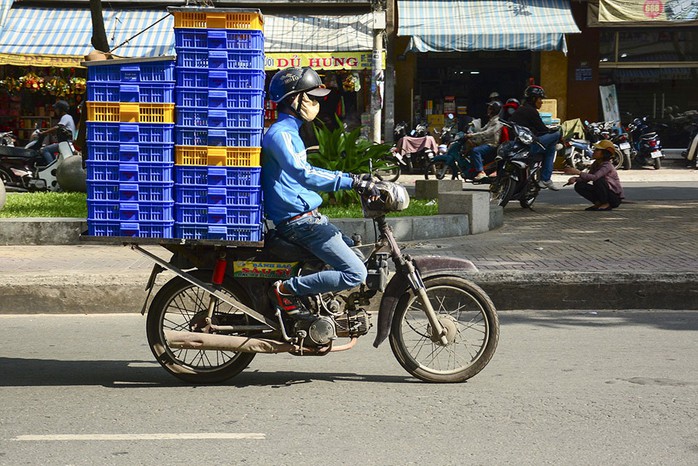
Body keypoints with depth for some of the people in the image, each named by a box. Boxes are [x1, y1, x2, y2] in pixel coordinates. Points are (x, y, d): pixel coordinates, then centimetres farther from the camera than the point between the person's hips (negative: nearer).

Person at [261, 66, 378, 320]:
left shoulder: (290, 132, 18)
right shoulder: (280, 134, -16)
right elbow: (303, 174, -31)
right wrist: (351, 181, -34)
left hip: (309, 217, 11)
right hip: (298, 221, -11)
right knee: (356, 273, -16)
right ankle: (285, 290, -11)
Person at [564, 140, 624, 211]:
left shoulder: (607, 166, -23)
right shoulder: (595, 164, 1)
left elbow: (595, 177, -39)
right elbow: (587, 178, 4)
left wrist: (578, 172, -44)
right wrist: (575, 179, -17)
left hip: (615, 196, -7)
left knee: (598, 180, -34)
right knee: (579, 186, -8)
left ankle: (606, 204, -13)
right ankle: (598, 203, 3)